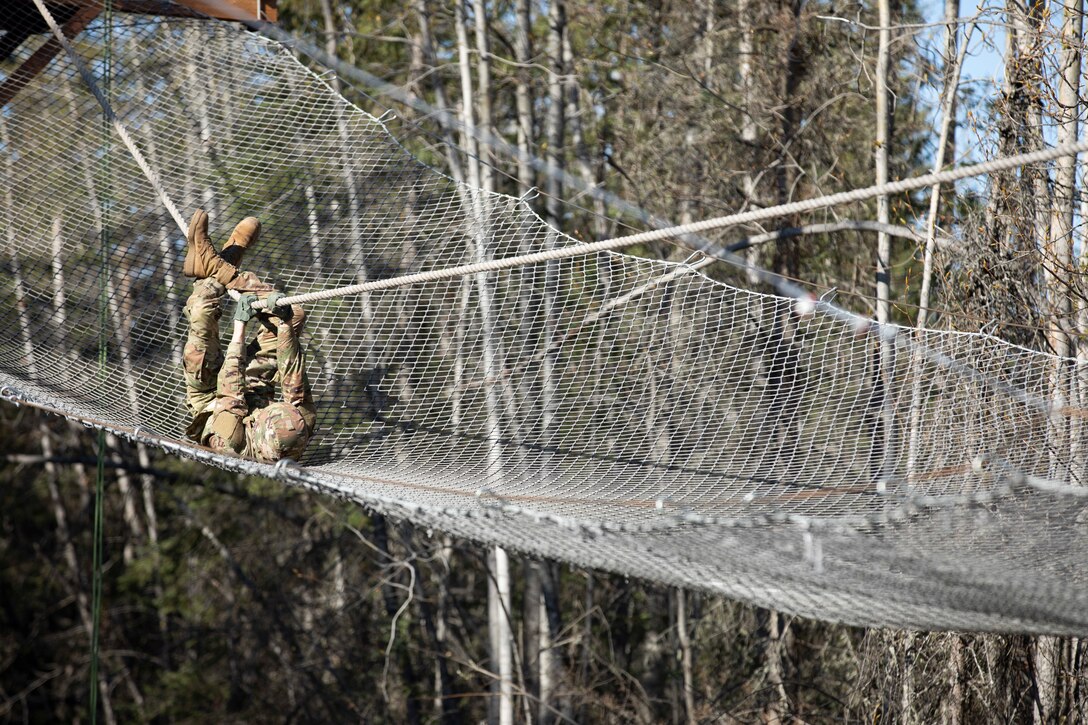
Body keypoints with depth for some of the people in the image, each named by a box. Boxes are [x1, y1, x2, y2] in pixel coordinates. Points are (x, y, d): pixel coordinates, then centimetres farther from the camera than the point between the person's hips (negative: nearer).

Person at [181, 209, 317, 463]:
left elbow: (230, 391, -36)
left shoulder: (232, 444, -47)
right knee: (294, 315, -6)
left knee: (203, 316, -23)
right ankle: (217, 265, 9)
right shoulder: (302, 430, -40)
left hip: (209, 397, -3)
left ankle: (210, 273, 12)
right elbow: (297, 388, -28)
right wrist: (285, 325, -37)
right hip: (257, 388, 4)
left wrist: (240, 325, -33)